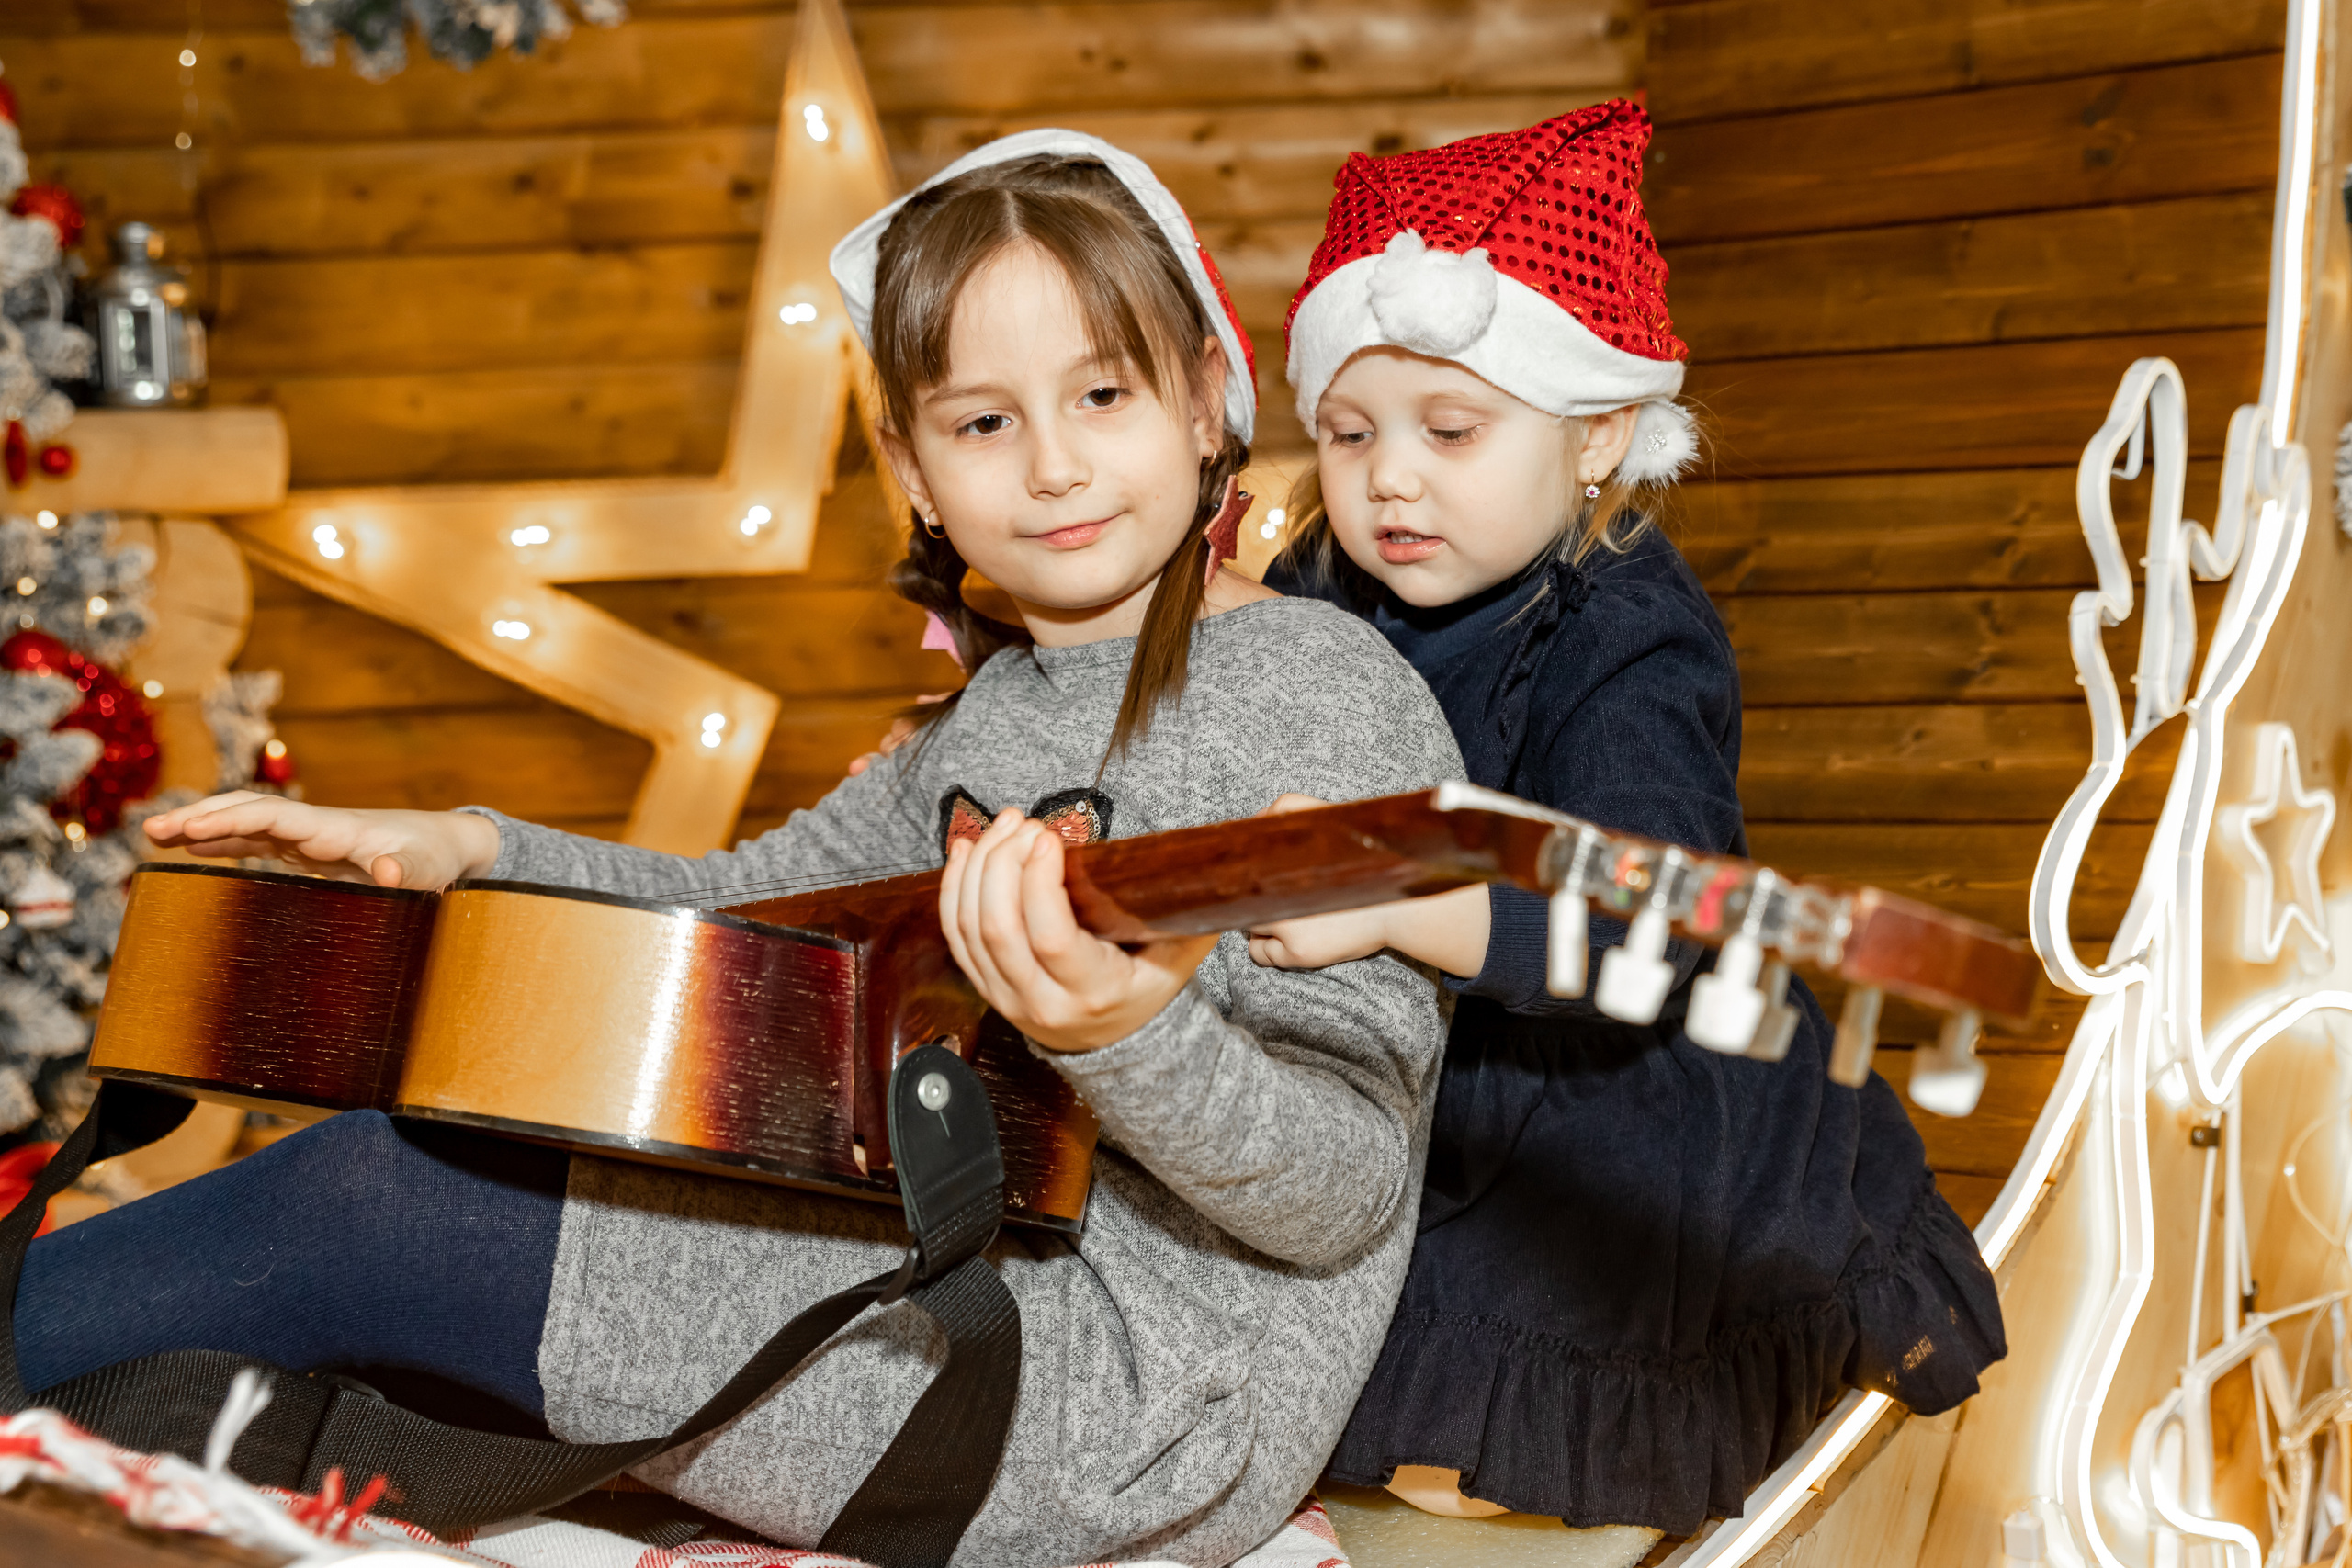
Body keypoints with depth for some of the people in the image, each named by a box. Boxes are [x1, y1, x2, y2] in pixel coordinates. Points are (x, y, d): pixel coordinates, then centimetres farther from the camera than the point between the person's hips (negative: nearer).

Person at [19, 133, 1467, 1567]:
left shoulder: (1322, 692, -14)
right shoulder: (1001, 708, 12)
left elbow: (1344, 1197, -19)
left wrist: (1125, 1037, -39)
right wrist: (468, 848, 3)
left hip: (1154, 1416, -8)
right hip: (994, 1292, 8)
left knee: (383, 1194, -7)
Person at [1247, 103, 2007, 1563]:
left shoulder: (1625, 653, -23)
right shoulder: (1323, 610, -2)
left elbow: (1643, 925, -39)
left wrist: (1398, 903, -55)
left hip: (1609, 1120, -7)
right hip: (1406, 1101, 7)